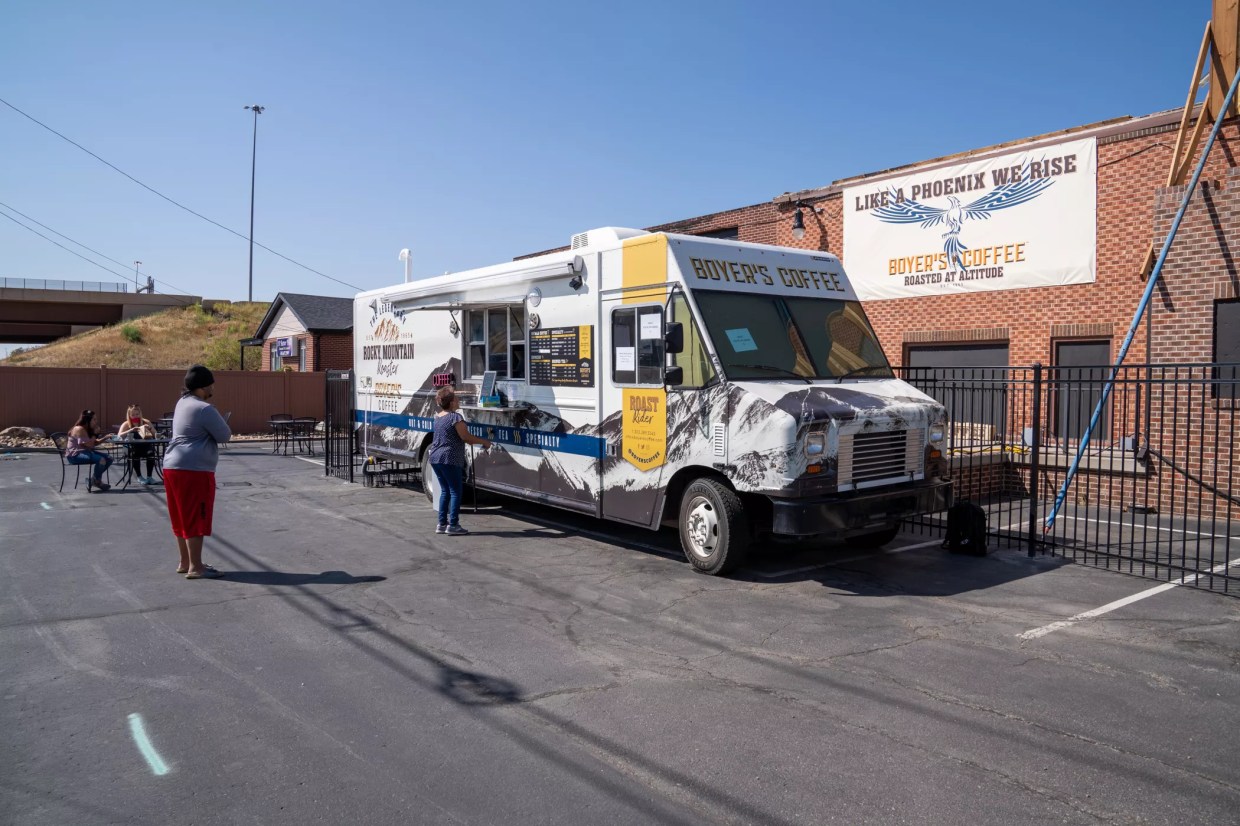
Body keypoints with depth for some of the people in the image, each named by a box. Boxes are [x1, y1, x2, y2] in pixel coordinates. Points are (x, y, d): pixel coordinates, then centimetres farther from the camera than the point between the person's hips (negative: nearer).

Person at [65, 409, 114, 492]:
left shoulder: (87, 430, 13)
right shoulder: (79, 429, -17)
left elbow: (94, 443, 16)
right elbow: (89, 445, -22)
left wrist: (105, 438, 4)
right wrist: (95, 435, -10)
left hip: (85, 452, 10)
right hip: (75, 455, -10)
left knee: (109, 458, -1)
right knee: (101, 460, -29)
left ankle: (94, 478, 9)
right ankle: (96, 481, -5)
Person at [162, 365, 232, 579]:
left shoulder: (183, 403, 14)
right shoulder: (204, 409, -15)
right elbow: (225, 435, -9)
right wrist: (221, 426, 10)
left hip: (173, 466, 10)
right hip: (194, 469, -10)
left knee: (183, 518, 15)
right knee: (196, 519, -5)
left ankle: (185, 562, 24)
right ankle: (195, 567, -2)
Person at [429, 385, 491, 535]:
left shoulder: (438, 416, 13)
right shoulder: (455, 417, -14)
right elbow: (467, 438, -14)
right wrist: (484, 442, -2)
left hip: (435, 458, 8)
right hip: (449, 460, -8)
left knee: (445, 490, 15)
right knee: (455, 491, -2)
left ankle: (442, 524, 15)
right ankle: (453, 525, -4)